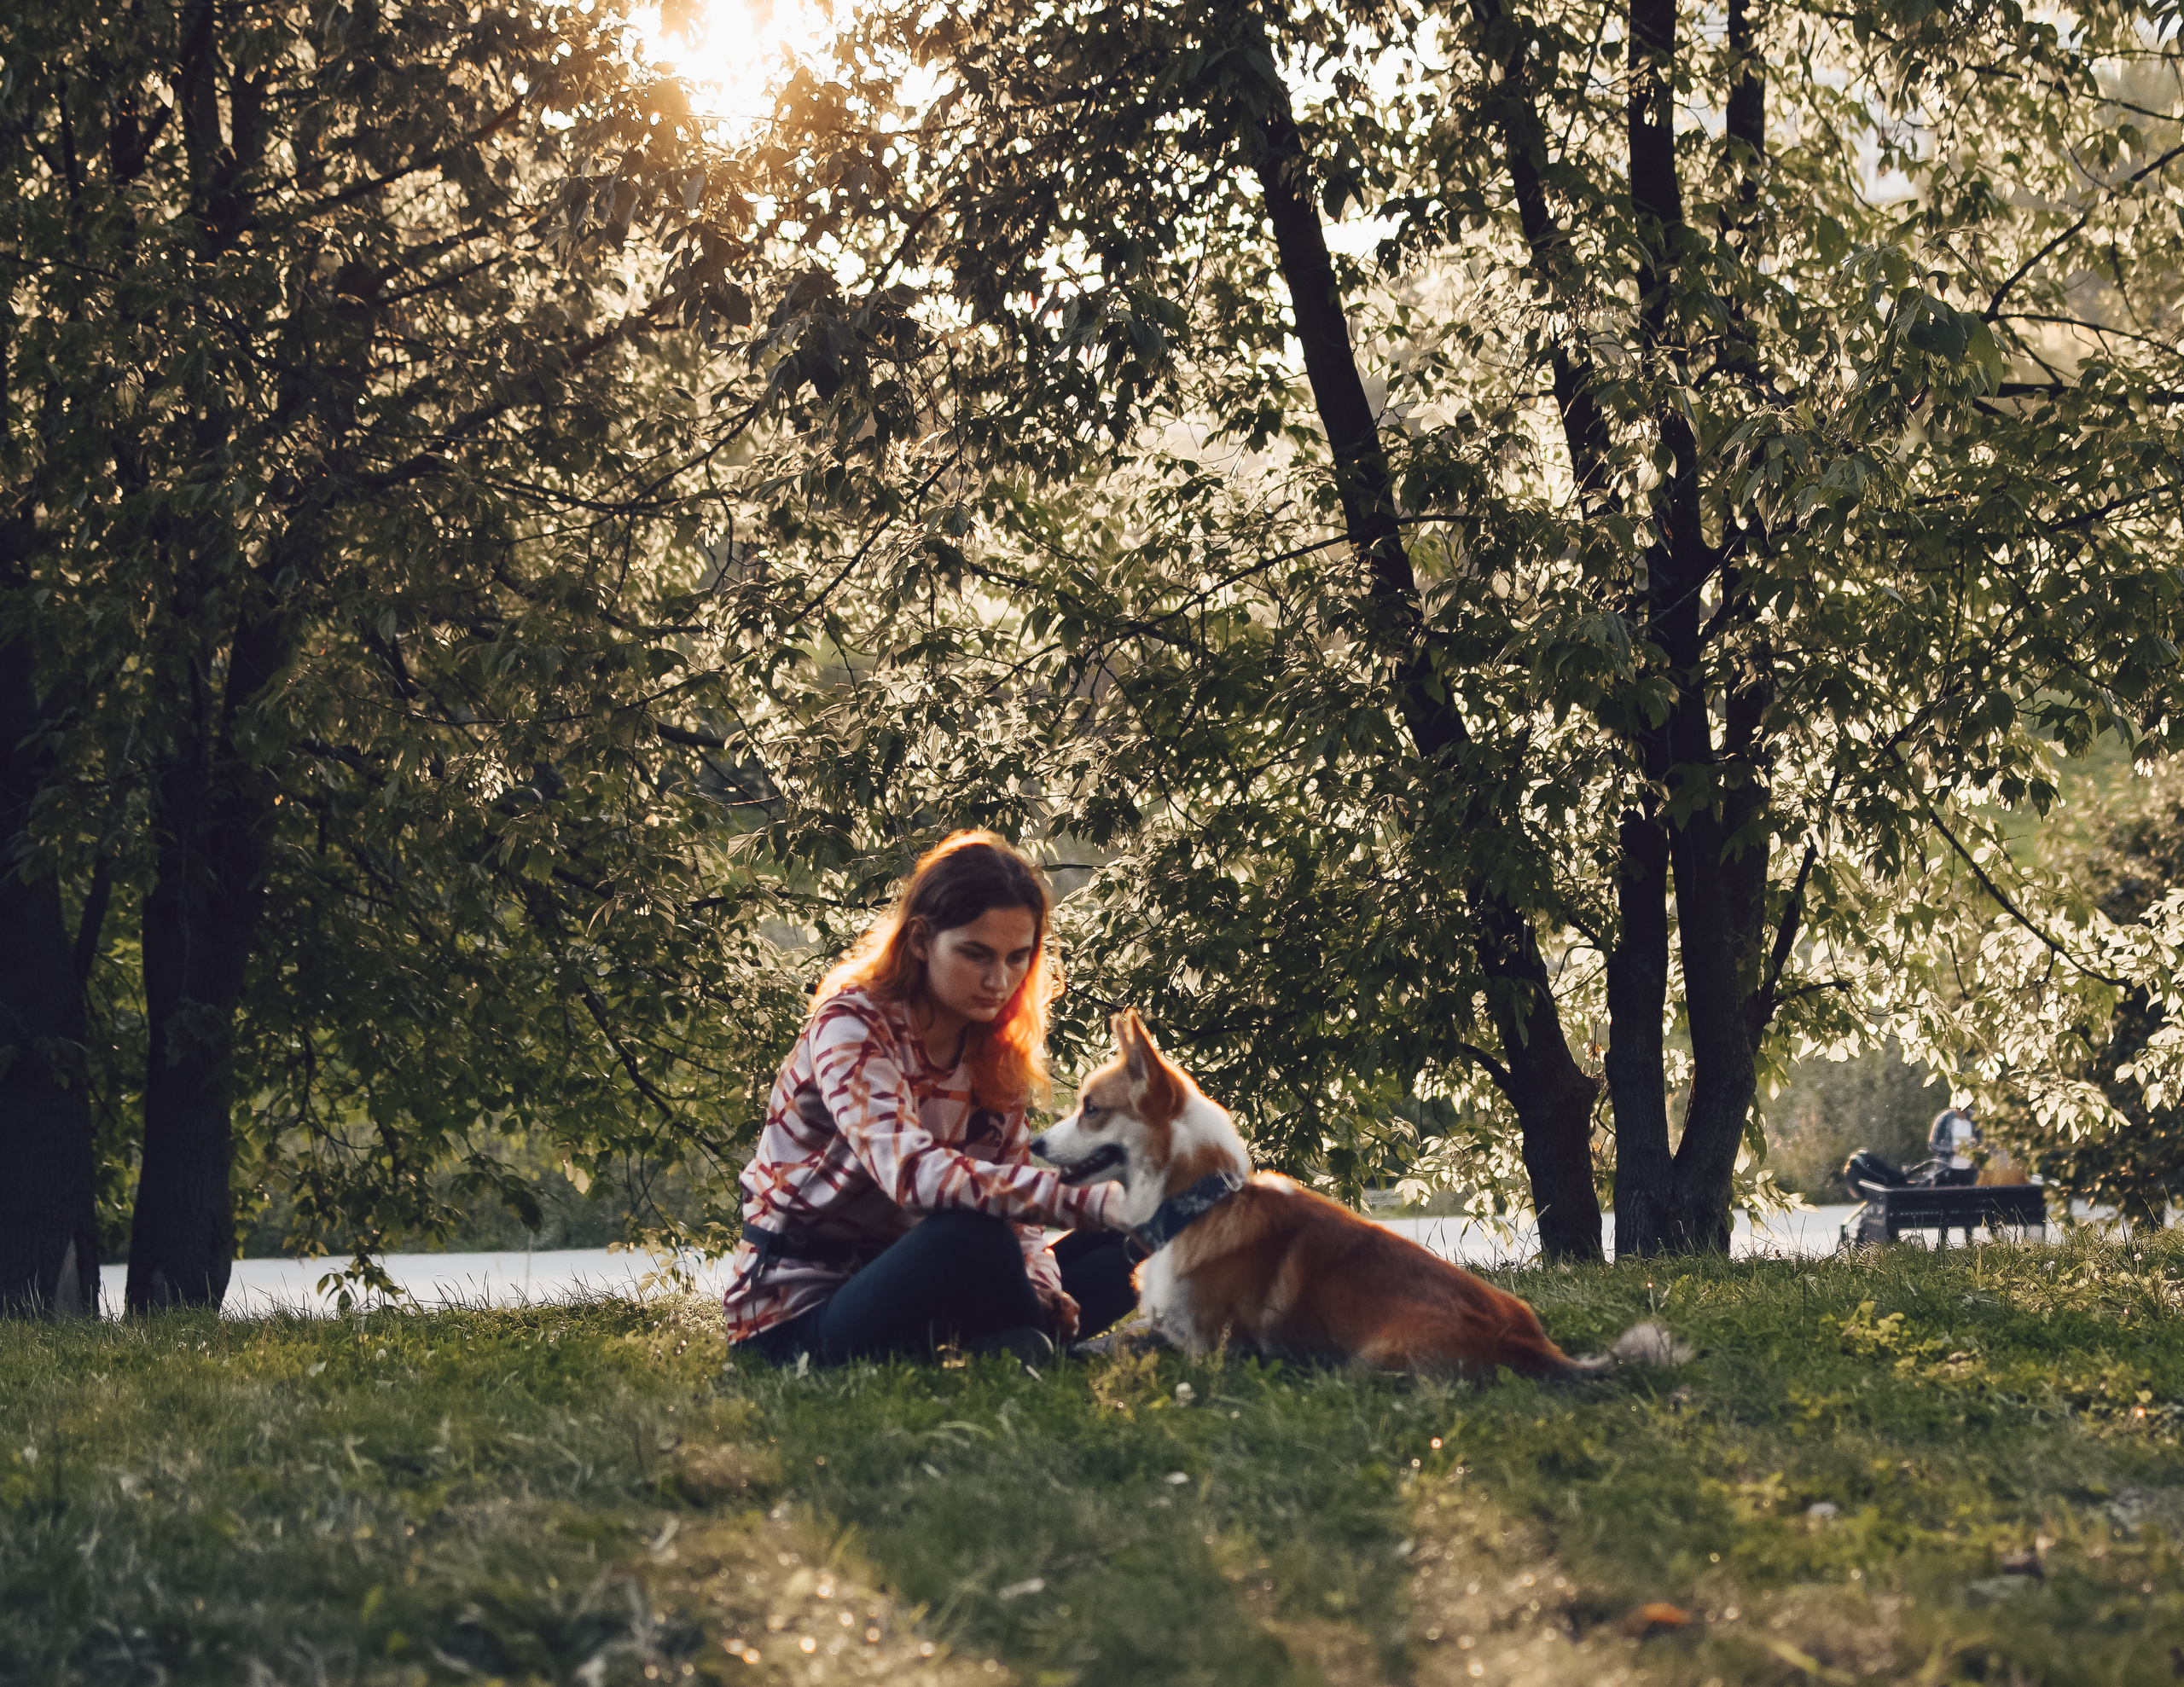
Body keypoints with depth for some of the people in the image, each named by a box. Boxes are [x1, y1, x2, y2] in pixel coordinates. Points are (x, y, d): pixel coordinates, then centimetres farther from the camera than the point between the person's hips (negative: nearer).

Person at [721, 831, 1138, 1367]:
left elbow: (1010, 1190, 3)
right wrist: (1086, 1199, -44)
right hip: (797, 1316, -8)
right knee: (971, 1235, -35)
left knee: (1123, 1245, -3)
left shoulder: (995, 1051, 7)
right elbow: (912, 1171, -35)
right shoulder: (852, 1027, -17)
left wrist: (1040, 1286, -20)